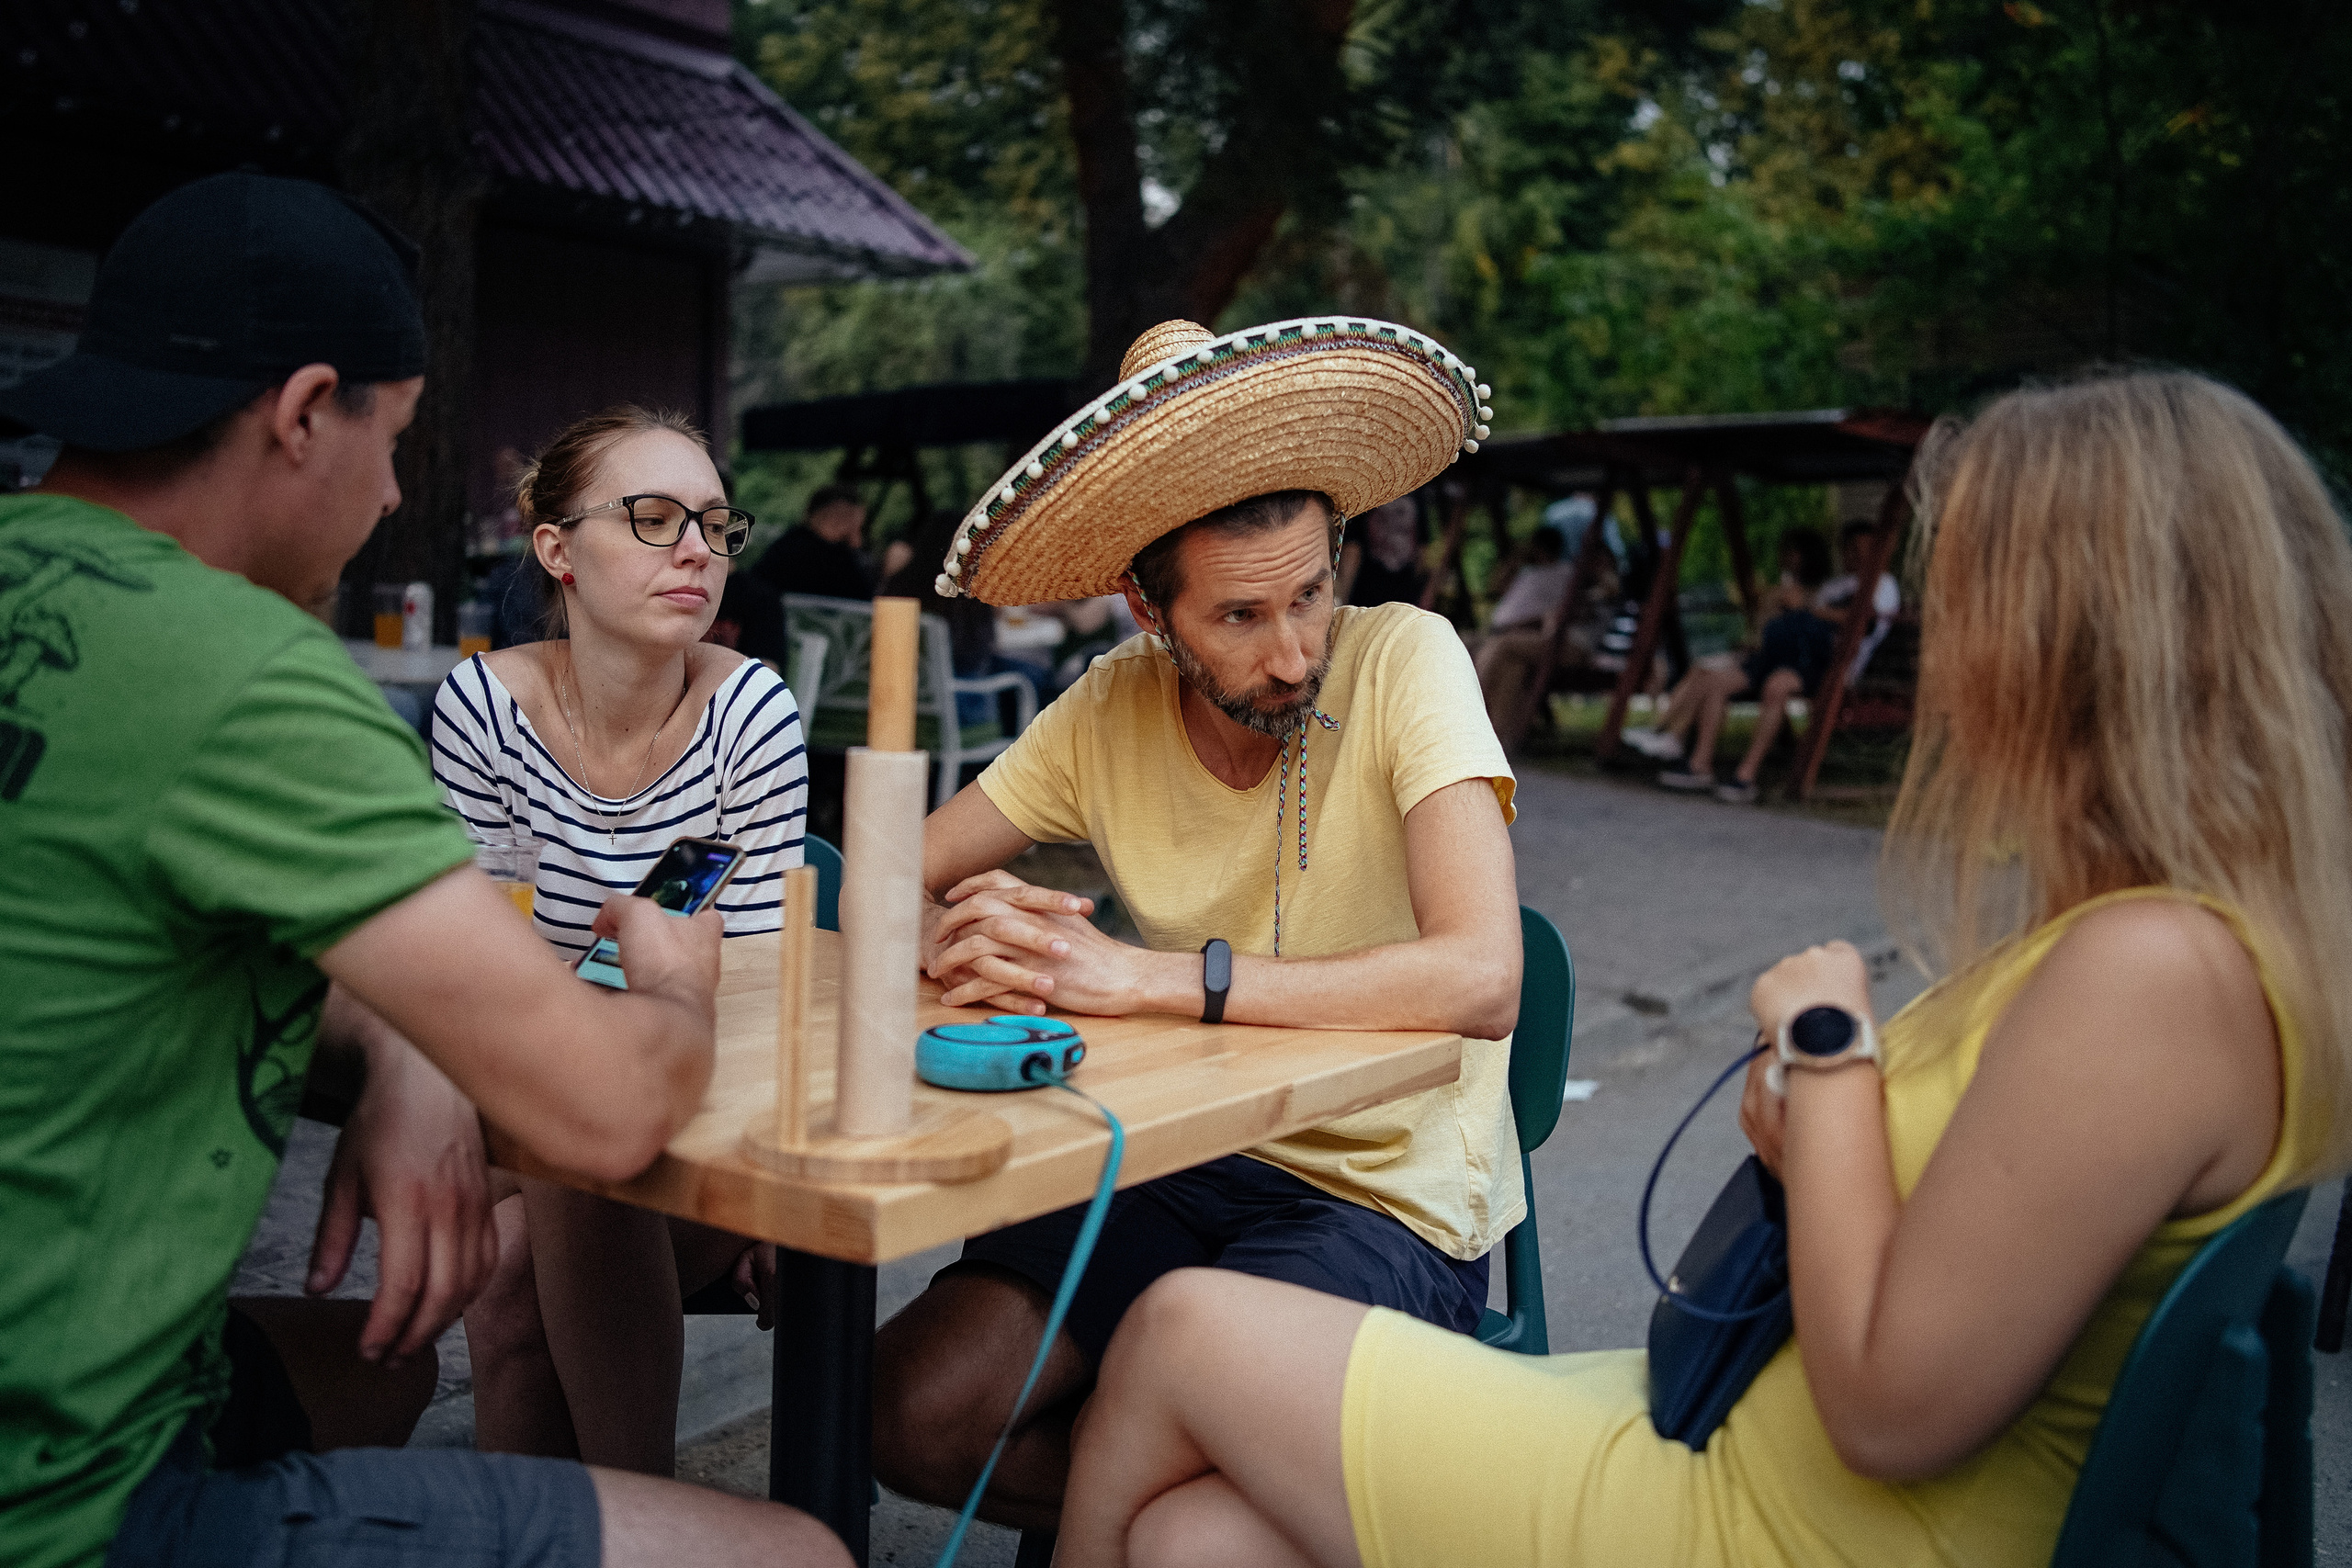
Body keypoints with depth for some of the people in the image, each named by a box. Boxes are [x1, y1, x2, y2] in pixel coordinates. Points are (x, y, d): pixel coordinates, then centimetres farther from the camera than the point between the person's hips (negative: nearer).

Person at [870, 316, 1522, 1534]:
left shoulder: (1404, 661, -16)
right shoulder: (1110, 711, -3)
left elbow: (1480, 978, -29)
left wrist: (1143, 976, -31)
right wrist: (961, 938, -24)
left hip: (1387, 1194, -4)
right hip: (1180, 1159, 4)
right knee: (906, 1417, -13)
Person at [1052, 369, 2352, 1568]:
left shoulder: (2153, 967, -26)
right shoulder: (2171, 926, 6)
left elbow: (1890, 1410, -24)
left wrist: (1828, 1041, -14)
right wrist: (1817, 1118, -3)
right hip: (1734, 1426, 9)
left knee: (1183, 1333, 1)